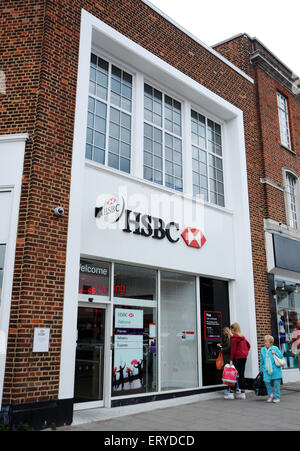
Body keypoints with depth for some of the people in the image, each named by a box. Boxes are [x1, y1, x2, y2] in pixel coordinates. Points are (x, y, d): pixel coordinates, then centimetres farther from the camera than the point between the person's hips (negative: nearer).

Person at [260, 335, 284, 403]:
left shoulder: (275, 348, -4)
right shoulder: (263, 350, 7)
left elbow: (281, 356, -5)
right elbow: (262, 361, 14)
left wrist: (275, 353, -19)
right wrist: (261, 369, 16)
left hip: (275, 369, -3)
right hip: (266, 370, 3)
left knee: (276, 383, 3)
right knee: (266, 381, -8)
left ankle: (277, 397, 18)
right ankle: (270, 394, 14)